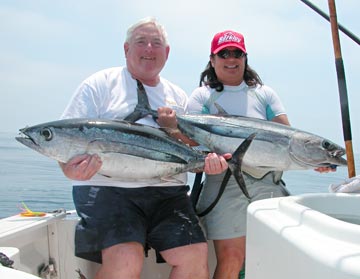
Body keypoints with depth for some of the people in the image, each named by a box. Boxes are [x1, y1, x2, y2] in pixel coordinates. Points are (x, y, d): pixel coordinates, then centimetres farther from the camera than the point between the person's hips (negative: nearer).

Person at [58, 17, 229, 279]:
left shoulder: (178, 96, 20)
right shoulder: (101, 84, 6)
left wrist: (207, 159, -5)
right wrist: (70, 167, -22)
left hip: (168, 192, 5)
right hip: (108, 188, -4)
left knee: (196, 255, -14)